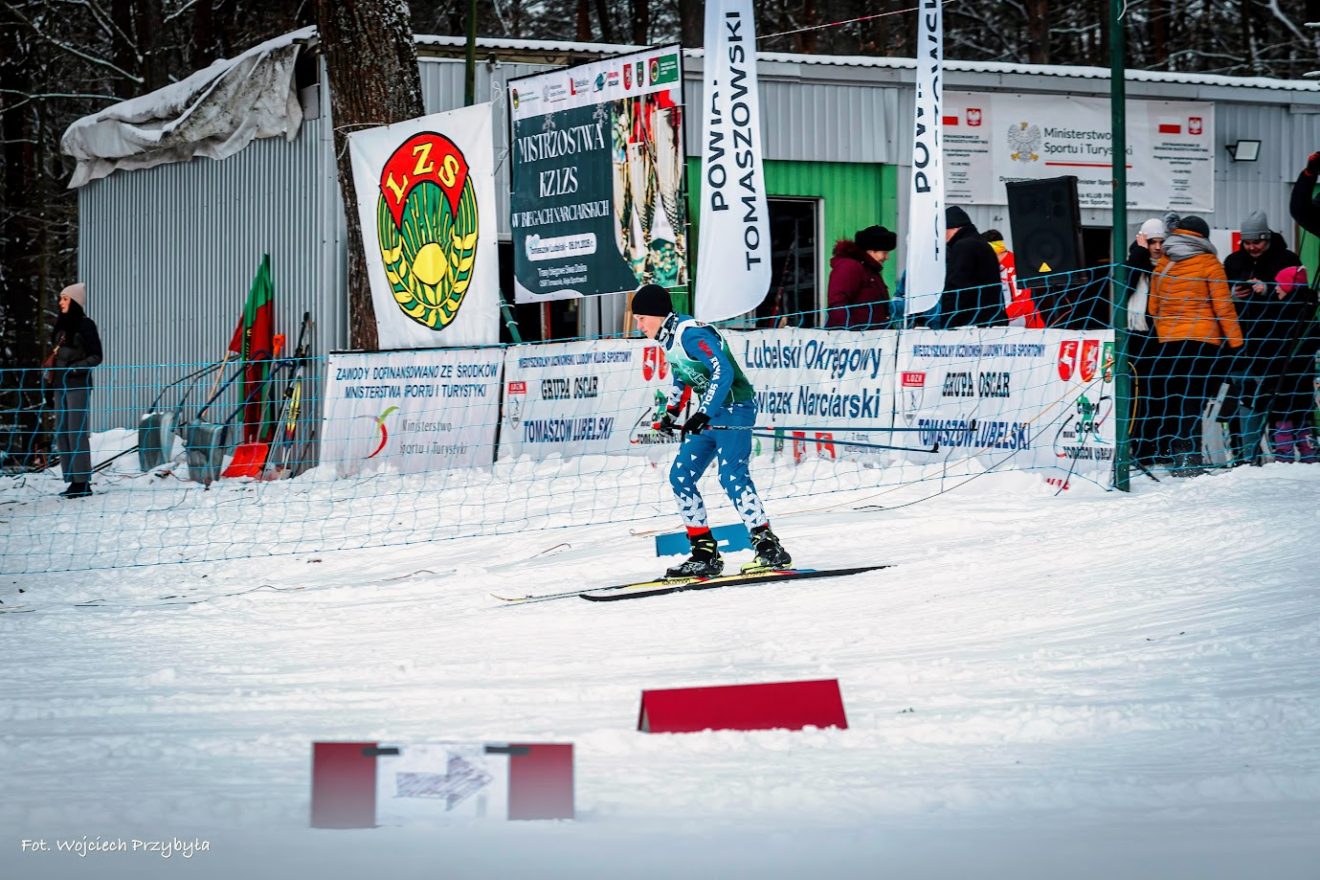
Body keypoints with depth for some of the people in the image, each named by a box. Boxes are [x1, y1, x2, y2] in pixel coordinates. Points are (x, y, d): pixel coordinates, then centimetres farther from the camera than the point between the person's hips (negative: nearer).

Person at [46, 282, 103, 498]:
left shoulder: (85, 325, -5)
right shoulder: (62, 325, 15)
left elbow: (96, 357, -7)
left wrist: (75, 367, -17)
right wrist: (50, 374, 10)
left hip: (78, 385, -8)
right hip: (60, 385, 8)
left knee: (76, 432, -10)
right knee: (61, 433, 5)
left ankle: (83, 482, -8)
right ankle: (73, 480, 9)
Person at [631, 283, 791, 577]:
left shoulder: (690, 333, -21)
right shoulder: (668, 338, 9)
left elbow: (723, 371, -31)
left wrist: (703, 414, -35)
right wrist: (671, 414, 21)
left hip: (733, 408, -10)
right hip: (708, 414, 10)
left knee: (732, 477, -19)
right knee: (680, 477, 4)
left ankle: (769, 548, -16)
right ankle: (705, 553, 6)